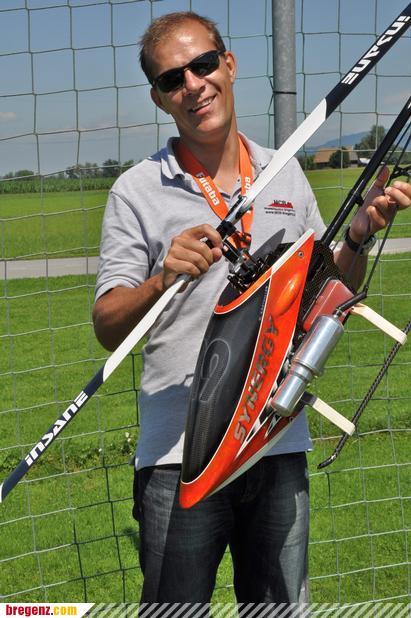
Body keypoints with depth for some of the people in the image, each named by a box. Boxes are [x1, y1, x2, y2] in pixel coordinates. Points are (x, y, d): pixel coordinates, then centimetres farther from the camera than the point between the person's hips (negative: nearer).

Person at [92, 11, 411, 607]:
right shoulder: (137, 191, -3)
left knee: (285, 608, 15)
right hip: (180, 453, -3)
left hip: (281, 446, 4)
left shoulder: (286, 174, 9)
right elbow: (108, 329, -7)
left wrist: (359, 235, -2)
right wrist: (163, 279, -26)